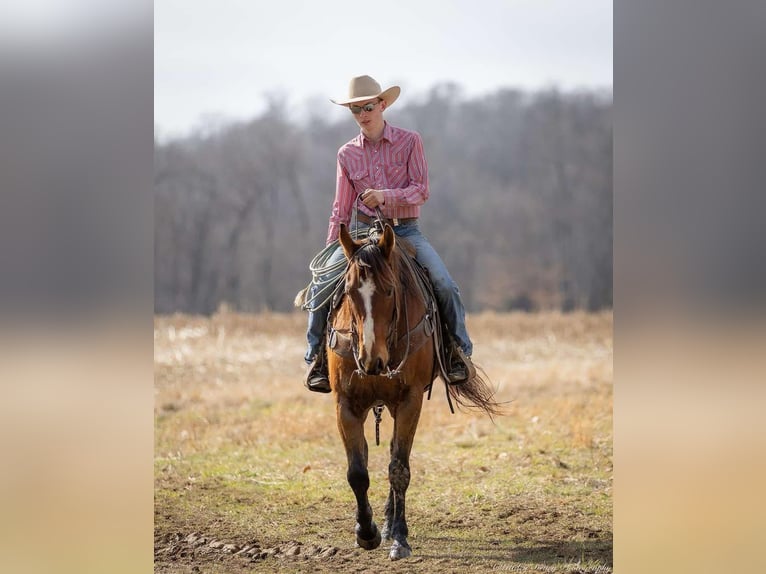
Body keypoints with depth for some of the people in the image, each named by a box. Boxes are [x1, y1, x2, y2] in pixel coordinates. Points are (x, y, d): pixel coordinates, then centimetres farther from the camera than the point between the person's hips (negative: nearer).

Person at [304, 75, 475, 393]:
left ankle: (459, 351, -3)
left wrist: (385, 196, -24)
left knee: (444, 284, -22)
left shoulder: (409, 141, -1)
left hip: (405, 230, -2)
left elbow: (421, 190, -7)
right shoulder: (347, 154, 6)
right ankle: (317, 357, -5)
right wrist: (329, 250, 4)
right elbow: (341, 209, 10)